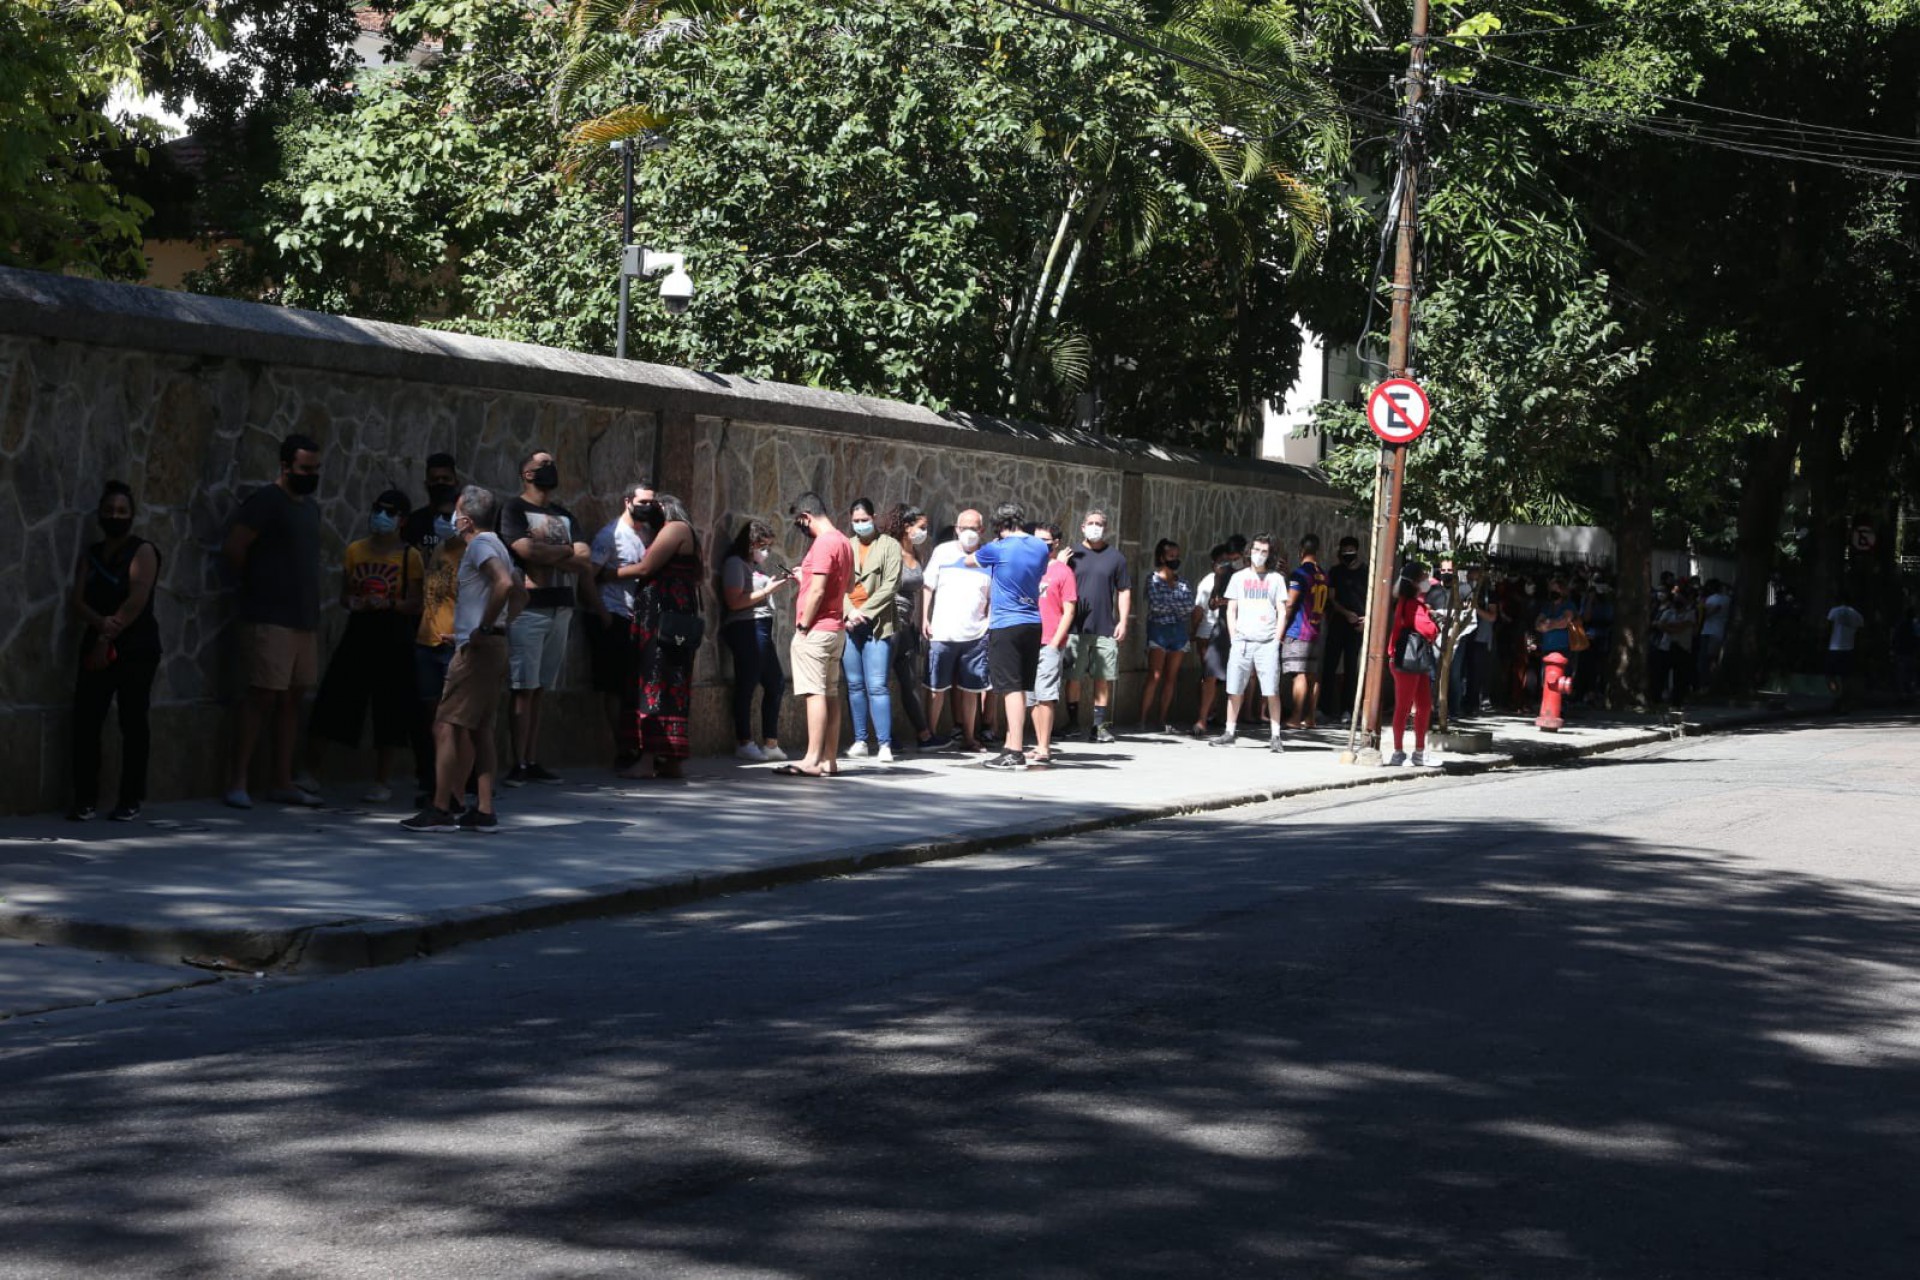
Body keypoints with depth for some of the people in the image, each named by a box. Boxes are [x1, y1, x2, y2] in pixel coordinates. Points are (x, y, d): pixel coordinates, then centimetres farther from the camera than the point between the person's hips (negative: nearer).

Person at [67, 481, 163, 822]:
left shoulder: (143, 552, -2)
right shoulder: (90, 554, 15)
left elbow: (137, 600, -14)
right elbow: (77, 601, 4)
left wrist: (109, 636, -17)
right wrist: (101, 623, -17)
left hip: (136, 649, -5)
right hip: (96, 646, 5)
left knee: (133, 723, -3)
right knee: (85, 721, -3)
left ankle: (131, 800, 1)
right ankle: (85, 799, 1)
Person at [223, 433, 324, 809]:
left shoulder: (310, 506, 18)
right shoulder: (266, 501, -8)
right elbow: (233, 549, -14)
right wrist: (255, 583, -2)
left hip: (303, 618, 8)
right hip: (269, 619, -8)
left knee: (291, 700, 8)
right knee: (263, 697, -10)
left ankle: (283, 783, 12)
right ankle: (237, 783, -6)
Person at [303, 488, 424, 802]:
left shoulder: (409, 557, -1)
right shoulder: (355, 550, 9)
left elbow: (415, 604, -4)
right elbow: (344, 595, 11)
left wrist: (389, 604, -20)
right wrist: (353, 603, -10)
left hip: (392, 638, -3)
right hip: (358, 633, 3)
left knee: (388, 712, 1)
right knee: (330, 704, -1)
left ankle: (382, 782, 12)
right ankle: (310, 775, 7)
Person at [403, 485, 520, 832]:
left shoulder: (480, 545, -12)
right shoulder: (494, 545, 18)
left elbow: (504, 584, -29)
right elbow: (520, 592, 27)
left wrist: (485, 627, -22)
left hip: (476, 648, -10)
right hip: (493, 648, 10)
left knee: (446, 726, -8)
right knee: (480, 730, 11)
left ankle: (440, 810, -8)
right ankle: (484, 811, 10)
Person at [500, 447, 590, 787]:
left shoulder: (564, 515, 20)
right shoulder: (514, 509, 1)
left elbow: (586, 562, 8)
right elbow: (526, 549, -16)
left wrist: (547, 555, -8)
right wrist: (566, 550, -1)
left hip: (561, 609, 6)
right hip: (529, 608, -6)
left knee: (540, 689, 6)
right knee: (524, 689, -9)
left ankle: (532, 762, 6)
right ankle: (519, 765, -9)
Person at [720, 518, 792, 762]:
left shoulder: (755, 566, 19)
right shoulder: (735, 564, -6)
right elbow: (734, 602, -15)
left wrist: (779, 584, 11)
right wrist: (767, 590, -11)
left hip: (760, 629, 10)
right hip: (746, 629, -10)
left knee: (775, 683, 11)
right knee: (747, 684, -7)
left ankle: (770, 743, 15)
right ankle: (744, 744, -3)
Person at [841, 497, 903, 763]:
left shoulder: (889, 546, 4)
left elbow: (890, 585, -4)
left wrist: (864, 612, -10)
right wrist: (849, 612, -10)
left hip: (876, 625, -4)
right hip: (848, 624, 4)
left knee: (877, 686, -10)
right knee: (855, 685, 6)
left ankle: (884, 744, -11)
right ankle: (860, 741, 11)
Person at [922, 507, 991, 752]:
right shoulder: (942, 552, 4)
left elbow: (995, 597, 10)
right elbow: (927, 587, 5)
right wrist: (924, 619, -2)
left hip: (975, 635, 1)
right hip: (942, 632, -1)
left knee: (970, 689, 7)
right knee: (936, 687, 3)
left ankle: (968, 736, 16)